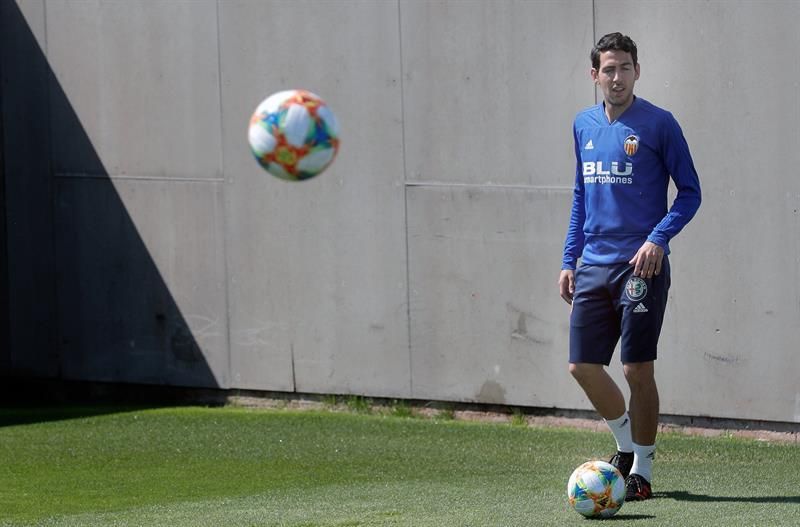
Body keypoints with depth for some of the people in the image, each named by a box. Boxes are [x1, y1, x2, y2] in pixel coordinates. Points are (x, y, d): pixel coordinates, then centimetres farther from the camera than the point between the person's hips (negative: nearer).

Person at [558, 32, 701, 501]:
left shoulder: (658, 124, -6)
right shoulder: (584, 126, 11)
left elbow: (690, 192, -2)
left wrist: (659, 238, -16)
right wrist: (570, 260, 14)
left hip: (640, 265, -5)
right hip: (594, 268, 5)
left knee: (638, 370, -4)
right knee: (583, 366, 3)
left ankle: (642, 471, 7)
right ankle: (627, 445, 26)